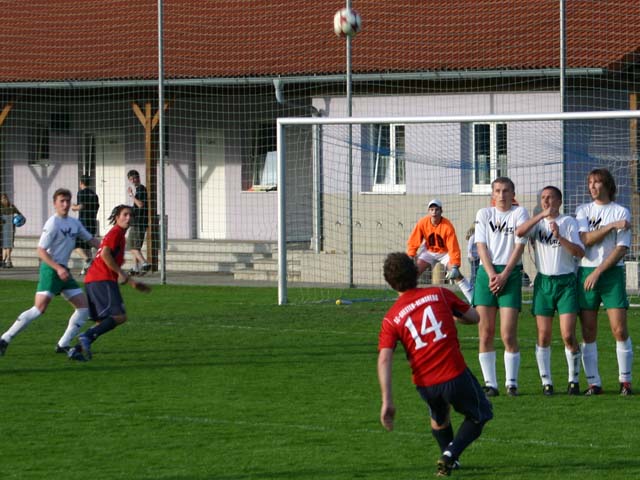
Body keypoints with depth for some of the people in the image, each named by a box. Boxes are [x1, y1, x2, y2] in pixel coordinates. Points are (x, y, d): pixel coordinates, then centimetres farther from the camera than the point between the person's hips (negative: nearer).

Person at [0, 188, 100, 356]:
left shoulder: (74, 223, 13)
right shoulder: (53, 223, -12)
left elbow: (90, 239, 26)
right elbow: (41, 251, -16)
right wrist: (58, 268, -25)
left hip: (63, 270, 9)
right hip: (50, 268, -9)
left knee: (84, 306, 3)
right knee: (40, 308, -19)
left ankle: (63, 345, 6)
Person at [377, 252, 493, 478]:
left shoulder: (391, 319, 2)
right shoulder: (440, 294, 2)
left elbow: (384, 359, -10)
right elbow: (474, 317, 11)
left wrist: (387, 401, -13)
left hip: (424, 385, 3)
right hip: (455, 375, -3)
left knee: (438, 416, 36)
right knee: (480, 415, 20)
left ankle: (448, 457, 38)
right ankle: (451, 454, -1)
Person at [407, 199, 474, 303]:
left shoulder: (447, 226, -27)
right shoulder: (422, 223, -20)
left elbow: (454, 248, -29)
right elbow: (413, 242, -11)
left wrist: (454, 267, -37)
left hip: (445, 252, -3)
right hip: (429, 251, 3)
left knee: (456, 274, -21)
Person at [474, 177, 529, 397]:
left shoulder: (519, 213, 6)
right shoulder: (484, 214, 13)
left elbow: (519, 246, -2)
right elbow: (481, 245, 4)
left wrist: (504, 276, -10)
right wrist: (491, 274, -9)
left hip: (510, 273, -2)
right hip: (486, 273, 2)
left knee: (508, 334, -9)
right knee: (485, 333, -2)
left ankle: (511, 383, 0)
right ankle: (490, 384, 2)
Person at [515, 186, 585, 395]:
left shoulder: (568, 222, 2)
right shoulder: (537, 222, 9)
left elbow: (580, 252, -8)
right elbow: (519, 232, -13)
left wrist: (559, 237, -20)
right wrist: (542, 215, -18)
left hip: (566, 281, -2)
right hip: (543, 281, 2)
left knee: (568, 335, -9)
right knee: (543, 336, -1)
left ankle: (574, 380, 6)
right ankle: (546, 382, 6)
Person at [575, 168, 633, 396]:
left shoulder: (621, 212, 2)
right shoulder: (583, 211, 10)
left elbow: (622, 248, -5)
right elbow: (586, 239, -5)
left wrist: (598, 271, -12)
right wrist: (611, 226, -13)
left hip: (612, 273, -2)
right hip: (586, 273, 2)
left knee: (620, 329, -8)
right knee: (588, 332, -1)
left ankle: (625, 381, 1)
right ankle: (594, 383, 3)